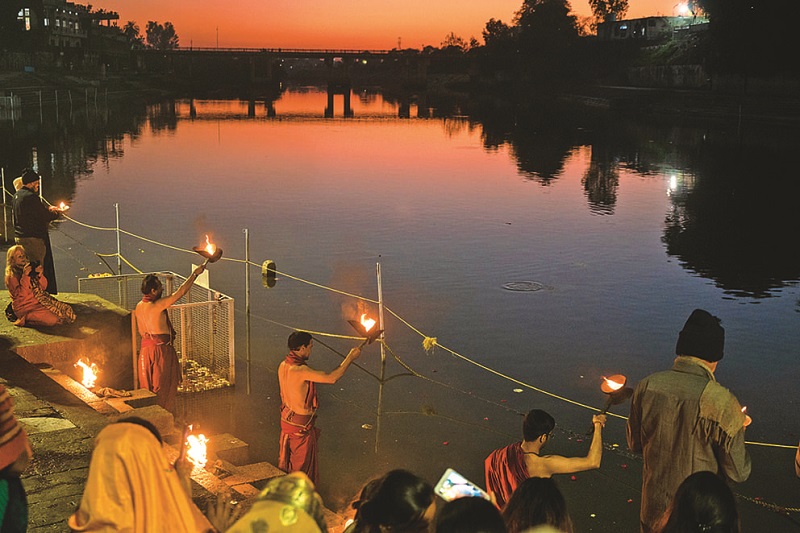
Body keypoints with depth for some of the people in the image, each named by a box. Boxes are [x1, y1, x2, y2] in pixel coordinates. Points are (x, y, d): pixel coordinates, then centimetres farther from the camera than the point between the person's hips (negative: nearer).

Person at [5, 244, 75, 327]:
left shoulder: (30, 268, 11)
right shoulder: (11, 277, -9)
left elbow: (44, 287, 8)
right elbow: (21, 295, -21)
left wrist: (40, 274, -12)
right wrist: (25, 276, -24)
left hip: (39, 301, 8)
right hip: (25, 307, -8)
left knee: (67, 310, -7)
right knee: (52, 319, -29)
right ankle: (26, 319, -3)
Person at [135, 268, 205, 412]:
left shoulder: (139, 306, 4)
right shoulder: (157, 306, -21)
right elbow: (180, 292, -19)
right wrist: (195, 274, -11)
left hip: (145, 349, 8)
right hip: (161, 350, -8)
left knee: (148, 387, 16)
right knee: (164, 388, 3)